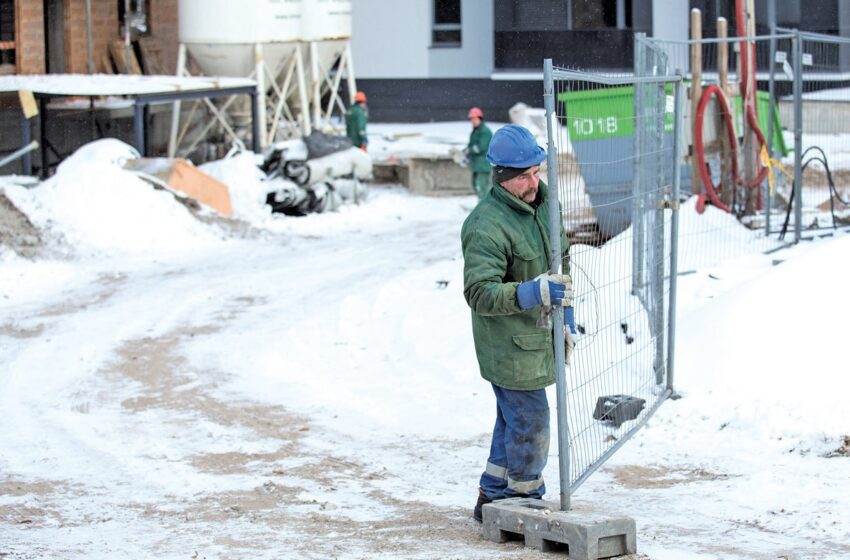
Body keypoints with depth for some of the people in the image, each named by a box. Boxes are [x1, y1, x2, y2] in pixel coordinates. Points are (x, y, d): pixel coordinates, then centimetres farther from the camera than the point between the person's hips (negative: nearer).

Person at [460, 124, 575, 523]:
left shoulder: (542, 206, 6)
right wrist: (532, 293, -39)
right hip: (509, 346, -9)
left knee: (513, 421, 19)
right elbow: (478, 292, -29)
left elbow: (561, 263, 19)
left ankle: (493, 499, 32)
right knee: (531, 423, -3)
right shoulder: (487, 226, -24)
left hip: (537, 337, 9)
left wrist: (566, 319, 18)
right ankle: (526, 501, 13)